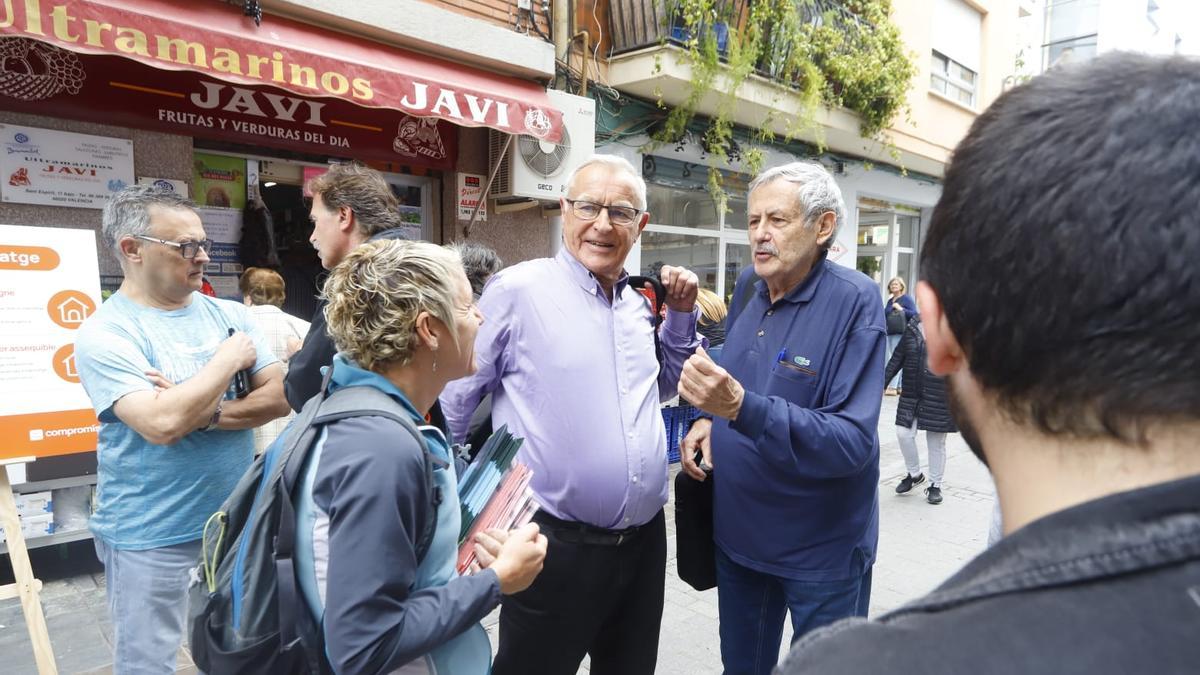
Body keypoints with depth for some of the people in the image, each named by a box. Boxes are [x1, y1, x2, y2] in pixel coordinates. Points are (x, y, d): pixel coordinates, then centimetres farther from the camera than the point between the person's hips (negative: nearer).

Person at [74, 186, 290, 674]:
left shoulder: (229, 315, 2)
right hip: (151, 536, -4)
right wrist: (229, 359, -15)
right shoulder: (105, 333, -13)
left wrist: (205, 413, -18)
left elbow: (280, 396, -3)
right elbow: (161, 424, -27)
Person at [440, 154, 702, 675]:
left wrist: (682, 314, 7)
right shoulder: (517, 289, -13)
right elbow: (453, 395, -8)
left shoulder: (640, 302, 6)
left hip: (645, 539, 6)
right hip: (554, 546, -6)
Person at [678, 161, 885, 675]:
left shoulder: (854, 300, -21)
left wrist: (740, 407, -38)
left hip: (821, 548, -5)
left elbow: (854, 443, -27)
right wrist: (708, 417, -6)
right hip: (737, 532, 6)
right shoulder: (749, 286, -1)